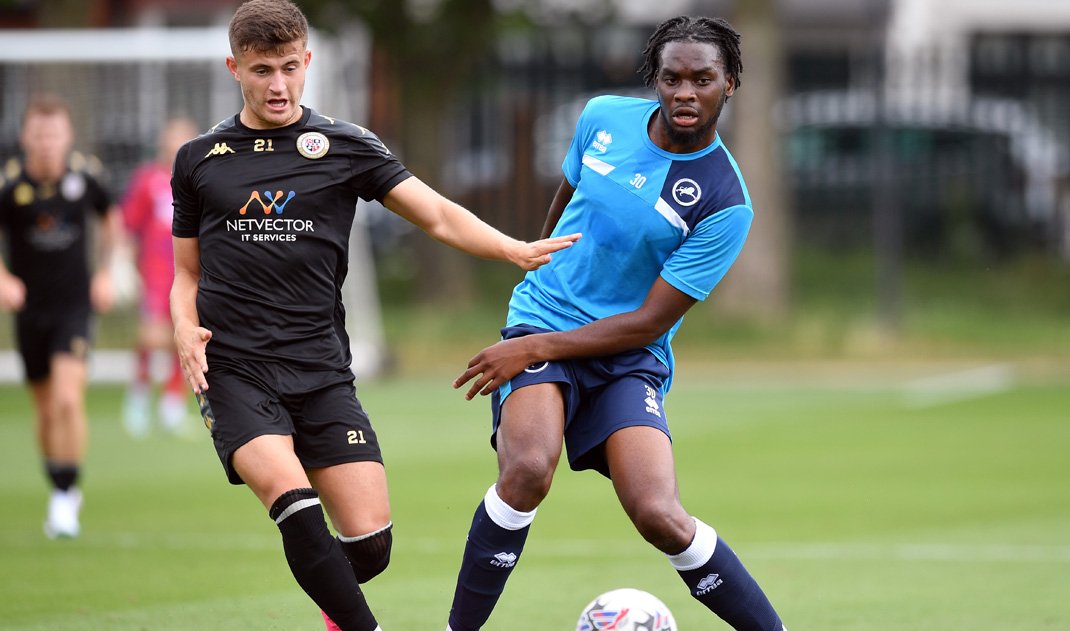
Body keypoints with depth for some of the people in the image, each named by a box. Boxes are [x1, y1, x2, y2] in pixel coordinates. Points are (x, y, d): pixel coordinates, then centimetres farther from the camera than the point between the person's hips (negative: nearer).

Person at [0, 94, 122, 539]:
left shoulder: (86, 173, -7)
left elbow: (109, 218, 14)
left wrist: (104, 272, 7)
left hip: (75, 305, -1)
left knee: (68, 401, -18)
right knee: (46, 410, 10)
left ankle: (64, 498, -9)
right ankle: (64, 494, 31)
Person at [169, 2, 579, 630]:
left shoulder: (345, 147, 8)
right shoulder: (199, 160, 10)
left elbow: (439, 215, 3)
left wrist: (516, 250, -12)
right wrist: (186, 331, -2)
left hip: (322, 372, 1)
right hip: (235, 371, -1)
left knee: (370, 541, -6)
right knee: (294, 503, -27)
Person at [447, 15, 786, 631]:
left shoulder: (726, 204, -13)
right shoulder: (605, 118, 0)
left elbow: (650, 323, -12)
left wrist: (537, 348, -17)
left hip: (628, 353, -2)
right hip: (542, 320, 2)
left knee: (658, 515, -21)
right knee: (528, 469, -28)